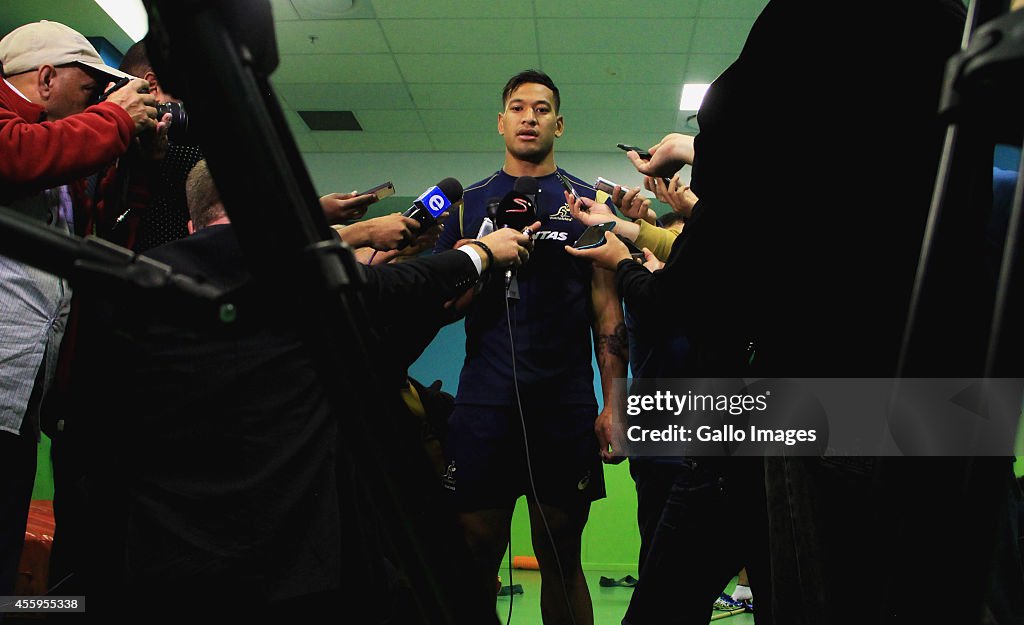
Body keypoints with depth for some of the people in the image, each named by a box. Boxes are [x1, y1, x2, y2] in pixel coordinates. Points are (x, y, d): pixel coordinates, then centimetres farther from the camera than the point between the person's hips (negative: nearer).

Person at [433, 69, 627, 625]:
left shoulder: (587, 202, 10)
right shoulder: (471, 202, 14)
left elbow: (607, 309, 6)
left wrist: (614, 402, -4)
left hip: (566, 403, 0)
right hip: (484, 401, 1)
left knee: (562, 562, 6)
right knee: (474, 558, 2)